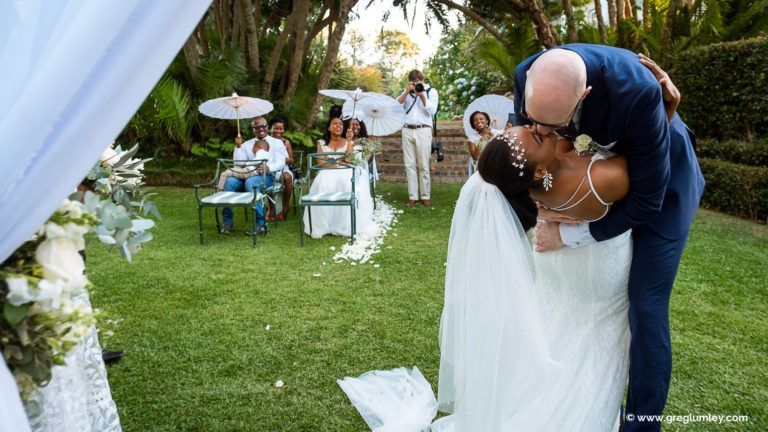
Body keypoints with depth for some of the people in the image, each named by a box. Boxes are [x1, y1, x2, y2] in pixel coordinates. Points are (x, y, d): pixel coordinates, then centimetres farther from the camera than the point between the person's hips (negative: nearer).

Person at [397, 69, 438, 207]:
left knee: (423, 165, -2)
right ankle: (412, 196, 3)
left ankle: (425, 196, 5)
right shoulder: (406, 91, 17)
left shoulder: (431, 91, 9)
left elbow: (432, 111, -3)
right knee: (409, 164, 0)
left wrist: (422, 95, -9)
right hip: (407, 130, 3)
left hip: (423, 130, -3)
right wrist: (406, 92, -7)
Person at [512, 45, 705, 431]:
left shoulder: (637, 92, -40)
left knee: (644, 305, -6)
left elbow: (647, 200, -29)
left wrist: (568, 235, -26)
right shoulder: (528, 76, -27)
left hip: (660, 183, -4)